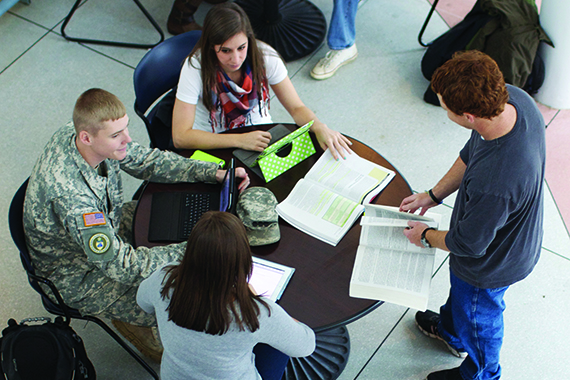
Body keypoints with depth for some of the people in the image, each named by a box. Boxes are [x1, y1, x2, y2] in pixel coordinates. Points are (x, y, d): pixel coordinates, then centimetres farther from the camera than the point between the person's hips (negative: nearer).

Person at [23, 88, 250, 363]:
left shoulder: (82, 136, -18)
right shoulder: (68, 194, -42)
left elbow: (146, 160, -4)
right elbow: (121, 265, -37)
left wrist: (215, 173, -14)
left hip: (105, 228, 8)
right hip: (78, 277, -8)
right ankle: (128, 320, 16)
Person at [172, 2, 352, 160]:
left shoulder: (265, 56, -13)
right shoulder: (195, 67, -22)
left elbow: (296, 108, -6)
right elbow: (180, 137, -26)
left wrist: (320, 128, -29)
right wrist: (240, 140, -33)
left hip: (262, 137, 3)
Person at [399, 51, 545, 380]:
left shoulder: (492, 185, -48)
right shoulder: (513, 97, -25)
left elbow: (468, 244, -27)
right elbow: (472, 152, -4)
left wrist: (426, 236, -8)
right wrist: (433, 195, 1)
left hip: (492, 263, -7)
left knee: (478, 317, 26)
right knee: (460, 290, 36)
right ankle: (451, 330, 69)